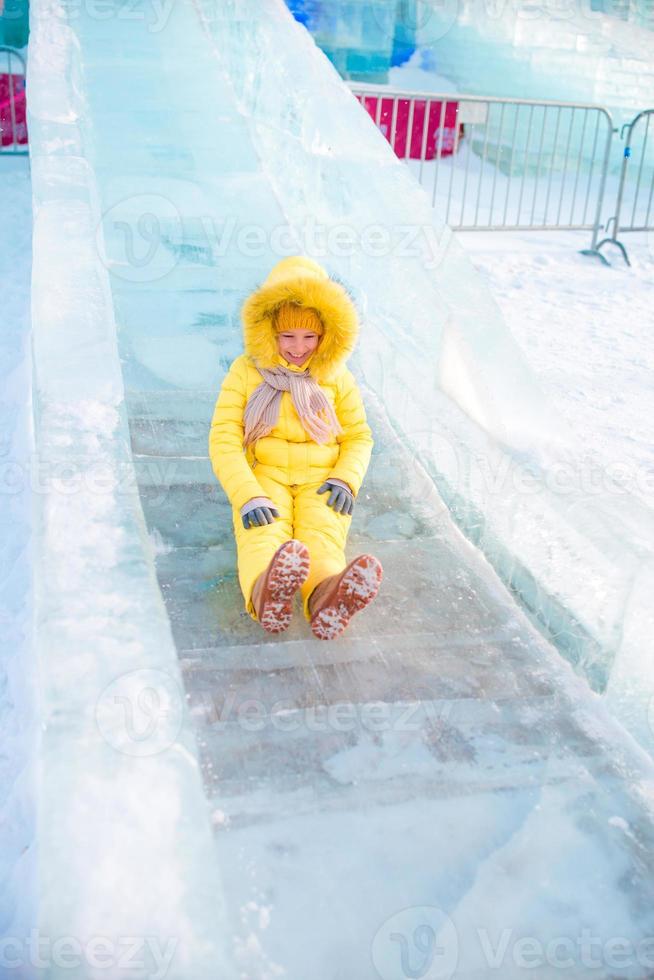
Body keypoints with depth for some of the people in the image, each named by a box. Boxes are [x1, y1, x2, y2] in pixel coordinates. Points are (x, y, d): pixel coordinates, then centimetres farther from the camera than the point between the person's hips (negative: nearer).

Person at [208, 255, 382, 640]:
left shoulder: (337, 378, 14)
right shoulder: (246, 372, 6)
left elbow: (359, 437, 16)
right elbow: (223, 439, -2)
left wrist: (346, 479, -8)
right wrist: (247, 496, -20)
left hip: (321, 482, 1)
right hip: (263, 476, -1)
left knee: (322, 538, -34)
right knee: (262, 535, -36)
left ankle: (328, 598, -68)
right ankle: (267, 593, -71)